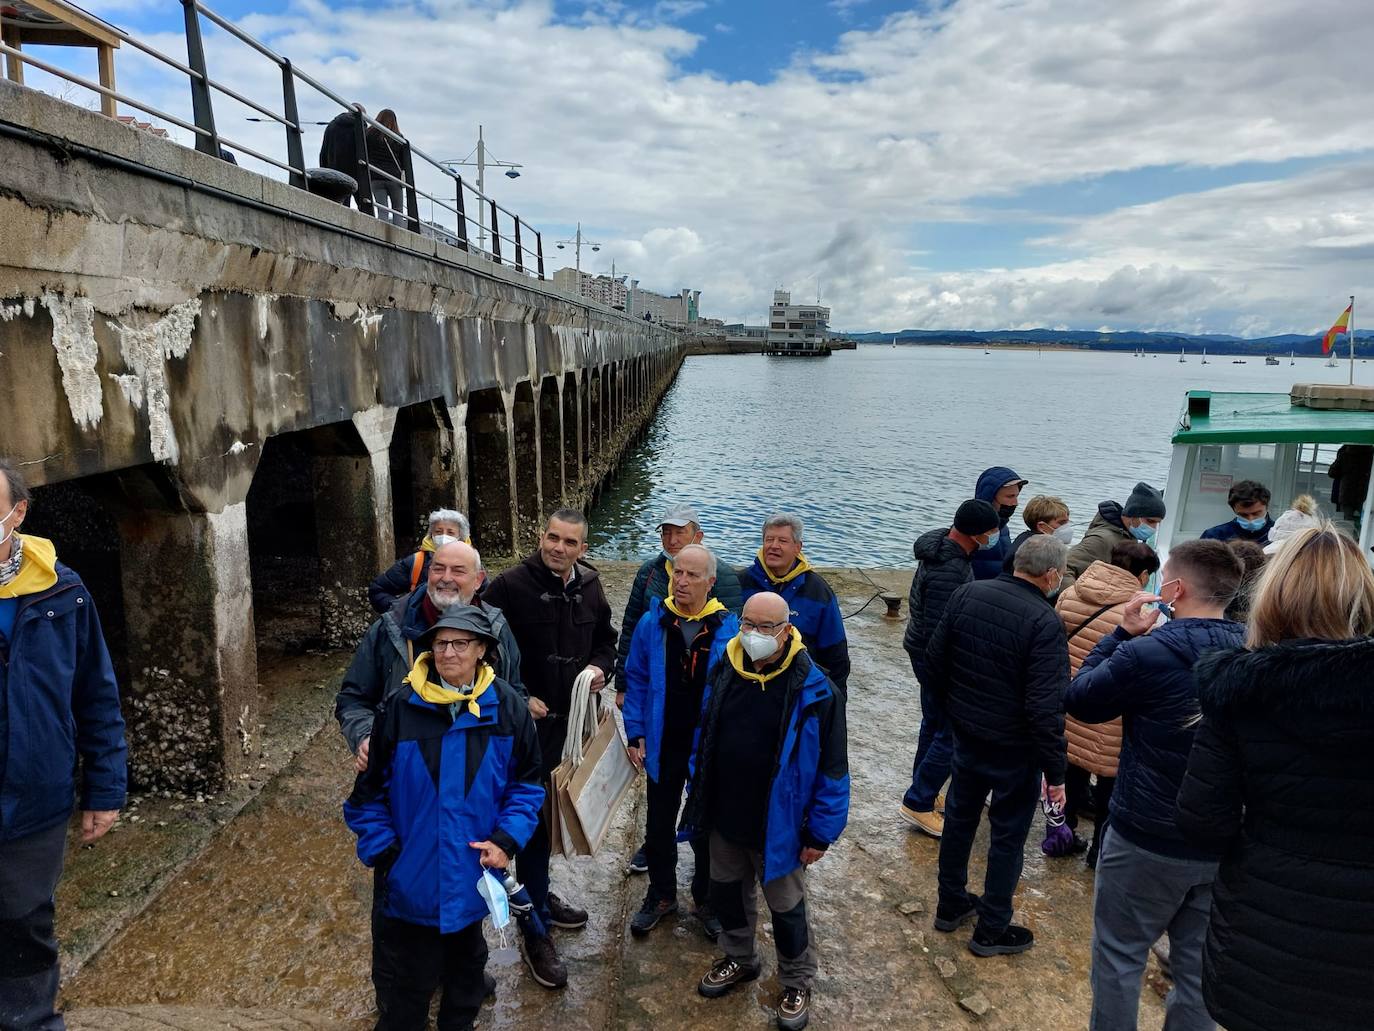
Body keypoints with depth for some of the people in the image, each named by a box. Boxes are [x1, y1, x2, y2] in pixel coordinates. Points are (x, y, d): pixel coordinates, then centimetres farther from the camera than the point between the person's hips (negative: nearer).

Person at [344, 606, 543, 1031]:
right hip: (409, 881, -1)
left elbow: (526, 783, -1)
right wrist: (382, 850, -8)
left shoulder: (507, 708, -9)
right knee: (405, 988, 14)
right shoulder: (401, 708, -12)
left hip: (473, 877, 2)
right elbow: (369, 792, -2)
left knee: (466, 961, 24)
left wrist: (507, 839, -12)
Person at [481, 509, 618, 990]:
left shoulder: (589, 587, 3)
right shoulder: (510, 585, -16)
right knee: (535, 822, 2)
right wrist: (518, 699, -16)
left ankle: (538, 895, 42)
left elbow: (605, 639, 17)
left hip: (573, 721, 6)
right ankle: (535, 932, 16)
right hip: (530, 722, -6)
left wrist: (601, 667, -3)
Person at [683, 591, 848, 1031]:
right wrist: (698, 795, 12)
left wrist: (821, 830, -13)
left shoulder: (813, 689, -22)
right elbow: (704, 736, 7)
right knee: (727, 891, 23)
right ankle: (739, 959, 50)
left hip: (778, 825, -5)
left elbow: (831, 767, -16)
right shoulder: (724, 671, -8)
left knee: (785, 906, 14)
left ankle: (797, 982, 40)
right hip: (725, 817, 5)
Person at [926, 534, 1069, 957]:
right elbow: (1045, 708, -24)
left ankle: (951, 905, 38)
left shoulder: (967, 594, -7)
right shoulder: (1044, 622, -24)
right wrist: (1055, 772, -13)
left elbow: (934, 659, 2)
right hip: (1015, 748, -5)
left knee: (960, 818, 21)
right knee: (1008, 835, 12)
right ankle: (992, 930, 27)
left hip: (966, 733, 6)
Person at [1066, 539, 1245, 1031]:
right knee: (1197, 965, 19)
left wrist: (1123, 633, -5)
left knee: (1119, 954, 14)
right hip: (1224, 846, 5)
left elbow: (1078, 700, -7)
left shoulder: (1146, 654, -21)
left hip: (1147, 841, -5)